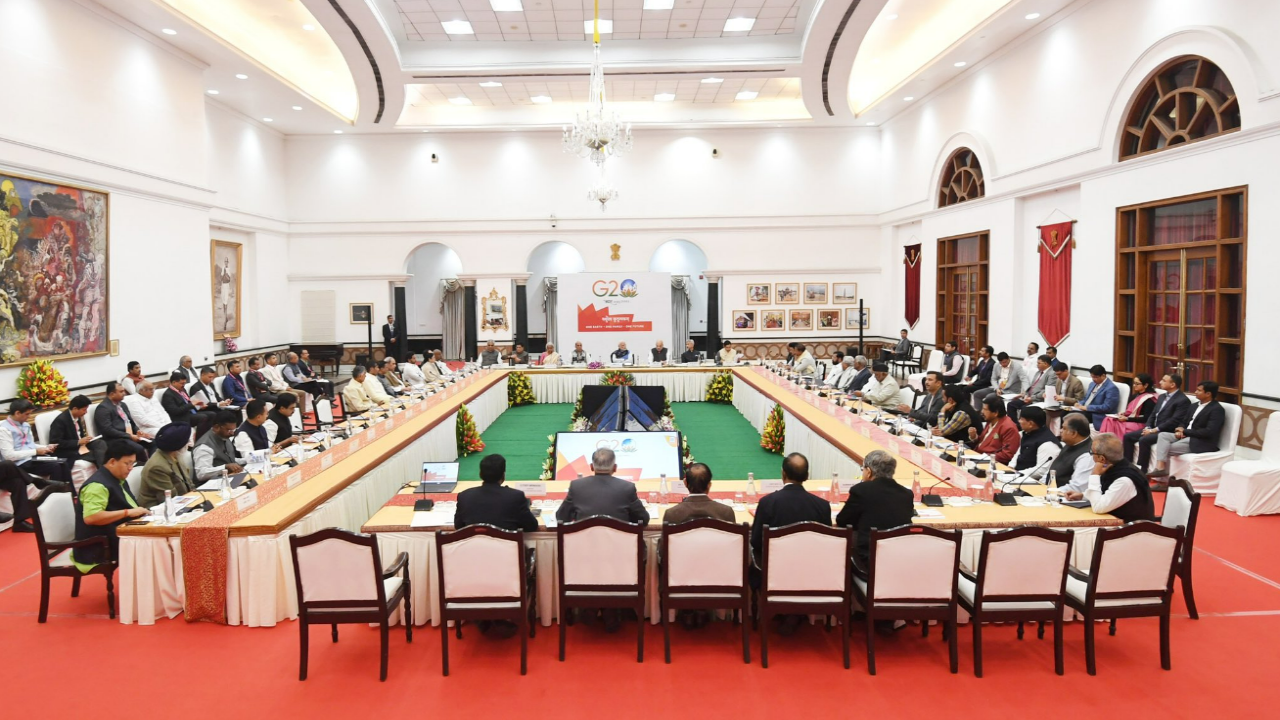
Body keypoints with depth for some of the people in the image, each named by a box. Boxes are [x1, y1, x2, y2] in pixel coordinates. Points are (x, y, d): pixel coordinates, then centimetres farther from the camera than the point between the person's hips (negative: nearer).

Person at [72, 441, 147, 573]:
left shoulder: (118, 480, 14)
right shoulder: (98, 485, -17)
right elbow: (90, 517, -29)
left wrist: (139, 511, 7)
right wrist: (128, 512, -25)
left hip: (120, 536, 10)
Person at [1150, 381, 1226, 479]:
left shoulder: (1217, 409, -12)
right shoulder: (1196, 405, 17)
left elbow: (1209, 432, -21)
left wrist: (1185, 431, -14)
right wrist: (1181, 431, -6)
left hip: (1201, 442, -8)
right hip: (1187, 436, 8)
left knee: (1166, 448, -19)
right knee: (1163, 435, -15)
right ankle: (1160, 467, -26)